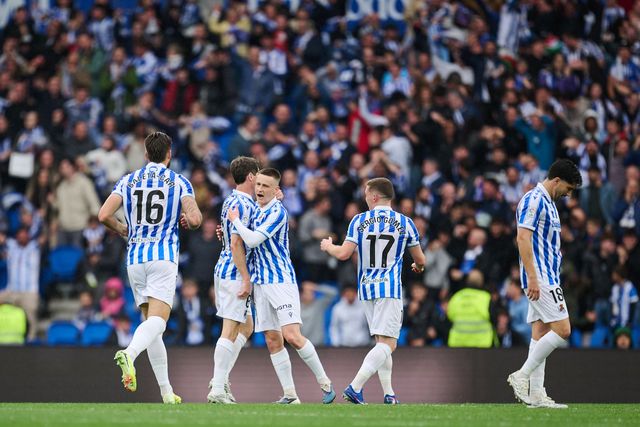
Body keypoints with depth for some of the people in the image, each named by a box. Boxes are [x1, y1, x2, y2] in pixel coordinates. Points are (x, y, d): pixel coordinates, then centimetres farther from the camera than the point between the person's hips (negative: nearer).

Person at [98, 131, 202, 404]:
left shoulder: (128, 181, 9)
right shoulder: (179, 182, 2)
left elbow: (104, 215, 0)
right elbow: (195, 219, -10)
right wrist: (186, 221, 14)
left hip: (135, 257, 4)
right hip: (164, 256, -4)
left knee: (151, 321, 10)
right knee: (158, 319, -13)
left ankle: (167, 392, 9)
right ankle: (129, 354, -45)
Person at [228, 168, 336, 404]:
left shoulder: (277, 212, -13)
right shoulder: (257, 209, 13)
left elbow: (253, 240, -21)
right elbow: (251, 240, 29)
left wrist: (235, 220, -7)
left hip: (281, 280, -8)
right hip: (261, 282, 8)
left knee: (292, 335, -17)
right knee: (273, 341, 3)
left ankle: (325, 384, -5)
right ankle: (290, 396, 6)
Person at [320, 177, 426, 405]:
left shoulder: (359, 221, 1)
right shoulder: (404, 222, 1)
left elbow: (343, 253, -5)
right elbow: (420, 260, 8)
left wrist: (328, 246, 17)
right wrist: (418, 266, 32)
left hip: (366, 287, 4)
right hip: (390, 288, -4)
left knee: (382, 341, 15)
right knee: (388, 343, -9)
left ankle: (389, 394, 12)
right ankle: (354, 387, -24)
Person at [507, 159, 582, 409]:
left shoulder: (547, 203, 19)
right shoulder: (534, 200, -12)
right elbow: (523, 239, -20)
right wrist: (532, 278, -24)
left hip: (546, 278, 10)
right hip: (540, 279, -10)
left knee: (540, 333, 6)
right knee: (562, 330, -13)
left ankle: (536, 394, 5)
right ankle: (522, 376, -8)